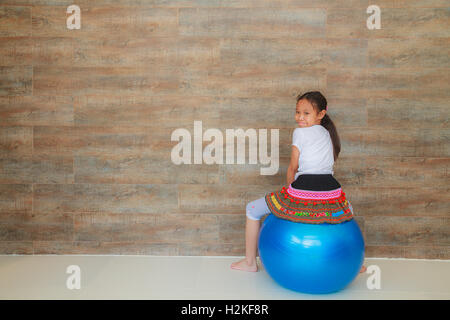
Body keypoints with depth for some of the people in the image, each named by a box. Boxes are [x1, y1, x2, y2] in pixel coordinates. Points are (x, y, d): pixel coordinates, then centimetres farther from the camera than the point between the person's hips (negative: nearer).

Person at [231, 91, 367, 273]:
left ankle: (250, 262, 25)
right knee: (347, 209, 45)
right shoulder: (328, 133, 19)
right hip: (330, 192, 7)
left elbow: (293, 168, 3)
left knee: (252, 209, 15)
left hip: (303, 188, -6)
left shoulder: (300, 132, 0)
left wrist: (290, 188, 20)